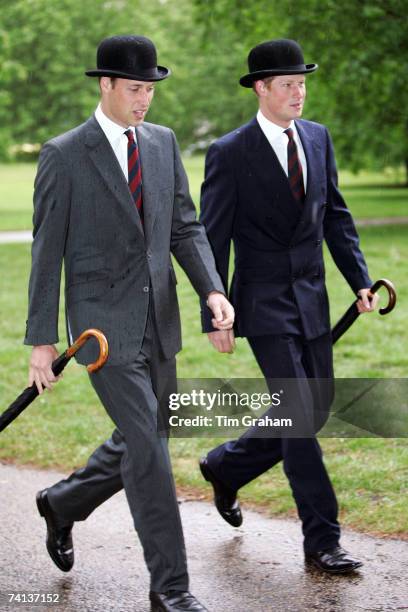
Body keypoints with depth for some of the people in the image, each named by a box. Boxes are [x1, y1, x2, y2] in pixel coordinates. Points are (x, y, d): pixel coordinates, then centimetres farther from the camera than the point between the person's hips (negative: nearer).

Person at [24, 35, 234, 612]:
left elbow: (184, 227, 9)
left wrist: (213, 289, -8)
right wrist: (42, 339, -6)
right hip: (104, 323, -6)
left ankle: (62, 503, 42)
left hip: (158, 320, 6)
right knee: (147, 446, -9)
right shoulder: (64, 155, -9)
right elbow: (47, 252, -6)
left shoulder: (162, 142, 8)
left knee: (142, 441, 15)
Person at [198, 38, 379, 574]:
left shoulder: (317, 138, 7)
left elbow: (335, 215, 13)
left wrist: (360, 281, 3)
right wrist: (214, 318, -10)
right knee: (299, 415, -9)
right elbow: (213, 241, -8)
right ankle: (322, 541, 0)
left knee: (316, 410, 12)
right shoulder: (230, 154, -11)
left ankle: (226, 466, 35)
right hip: (265, 304, -6)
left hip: (311, 300, 7)